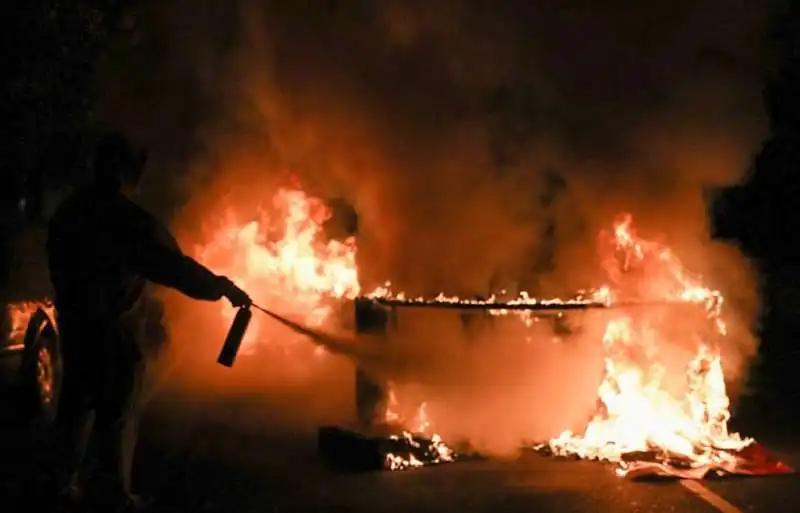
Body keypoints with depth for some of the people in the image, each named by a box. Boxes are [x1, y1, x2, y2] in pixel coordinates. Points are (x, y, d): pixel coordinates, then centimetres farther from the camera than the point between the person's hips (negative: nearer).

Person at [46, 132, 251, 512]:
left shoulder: (69, 209, 2)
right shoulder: (129, 221, -23)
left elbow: (59, 263, 12)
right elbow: (176, 268, -23)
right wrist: (225, 289, -12)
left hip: (73, 322, 8)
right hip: (113, 331, -7)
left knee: (76, 403, 20)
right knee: (117, 416, 6)